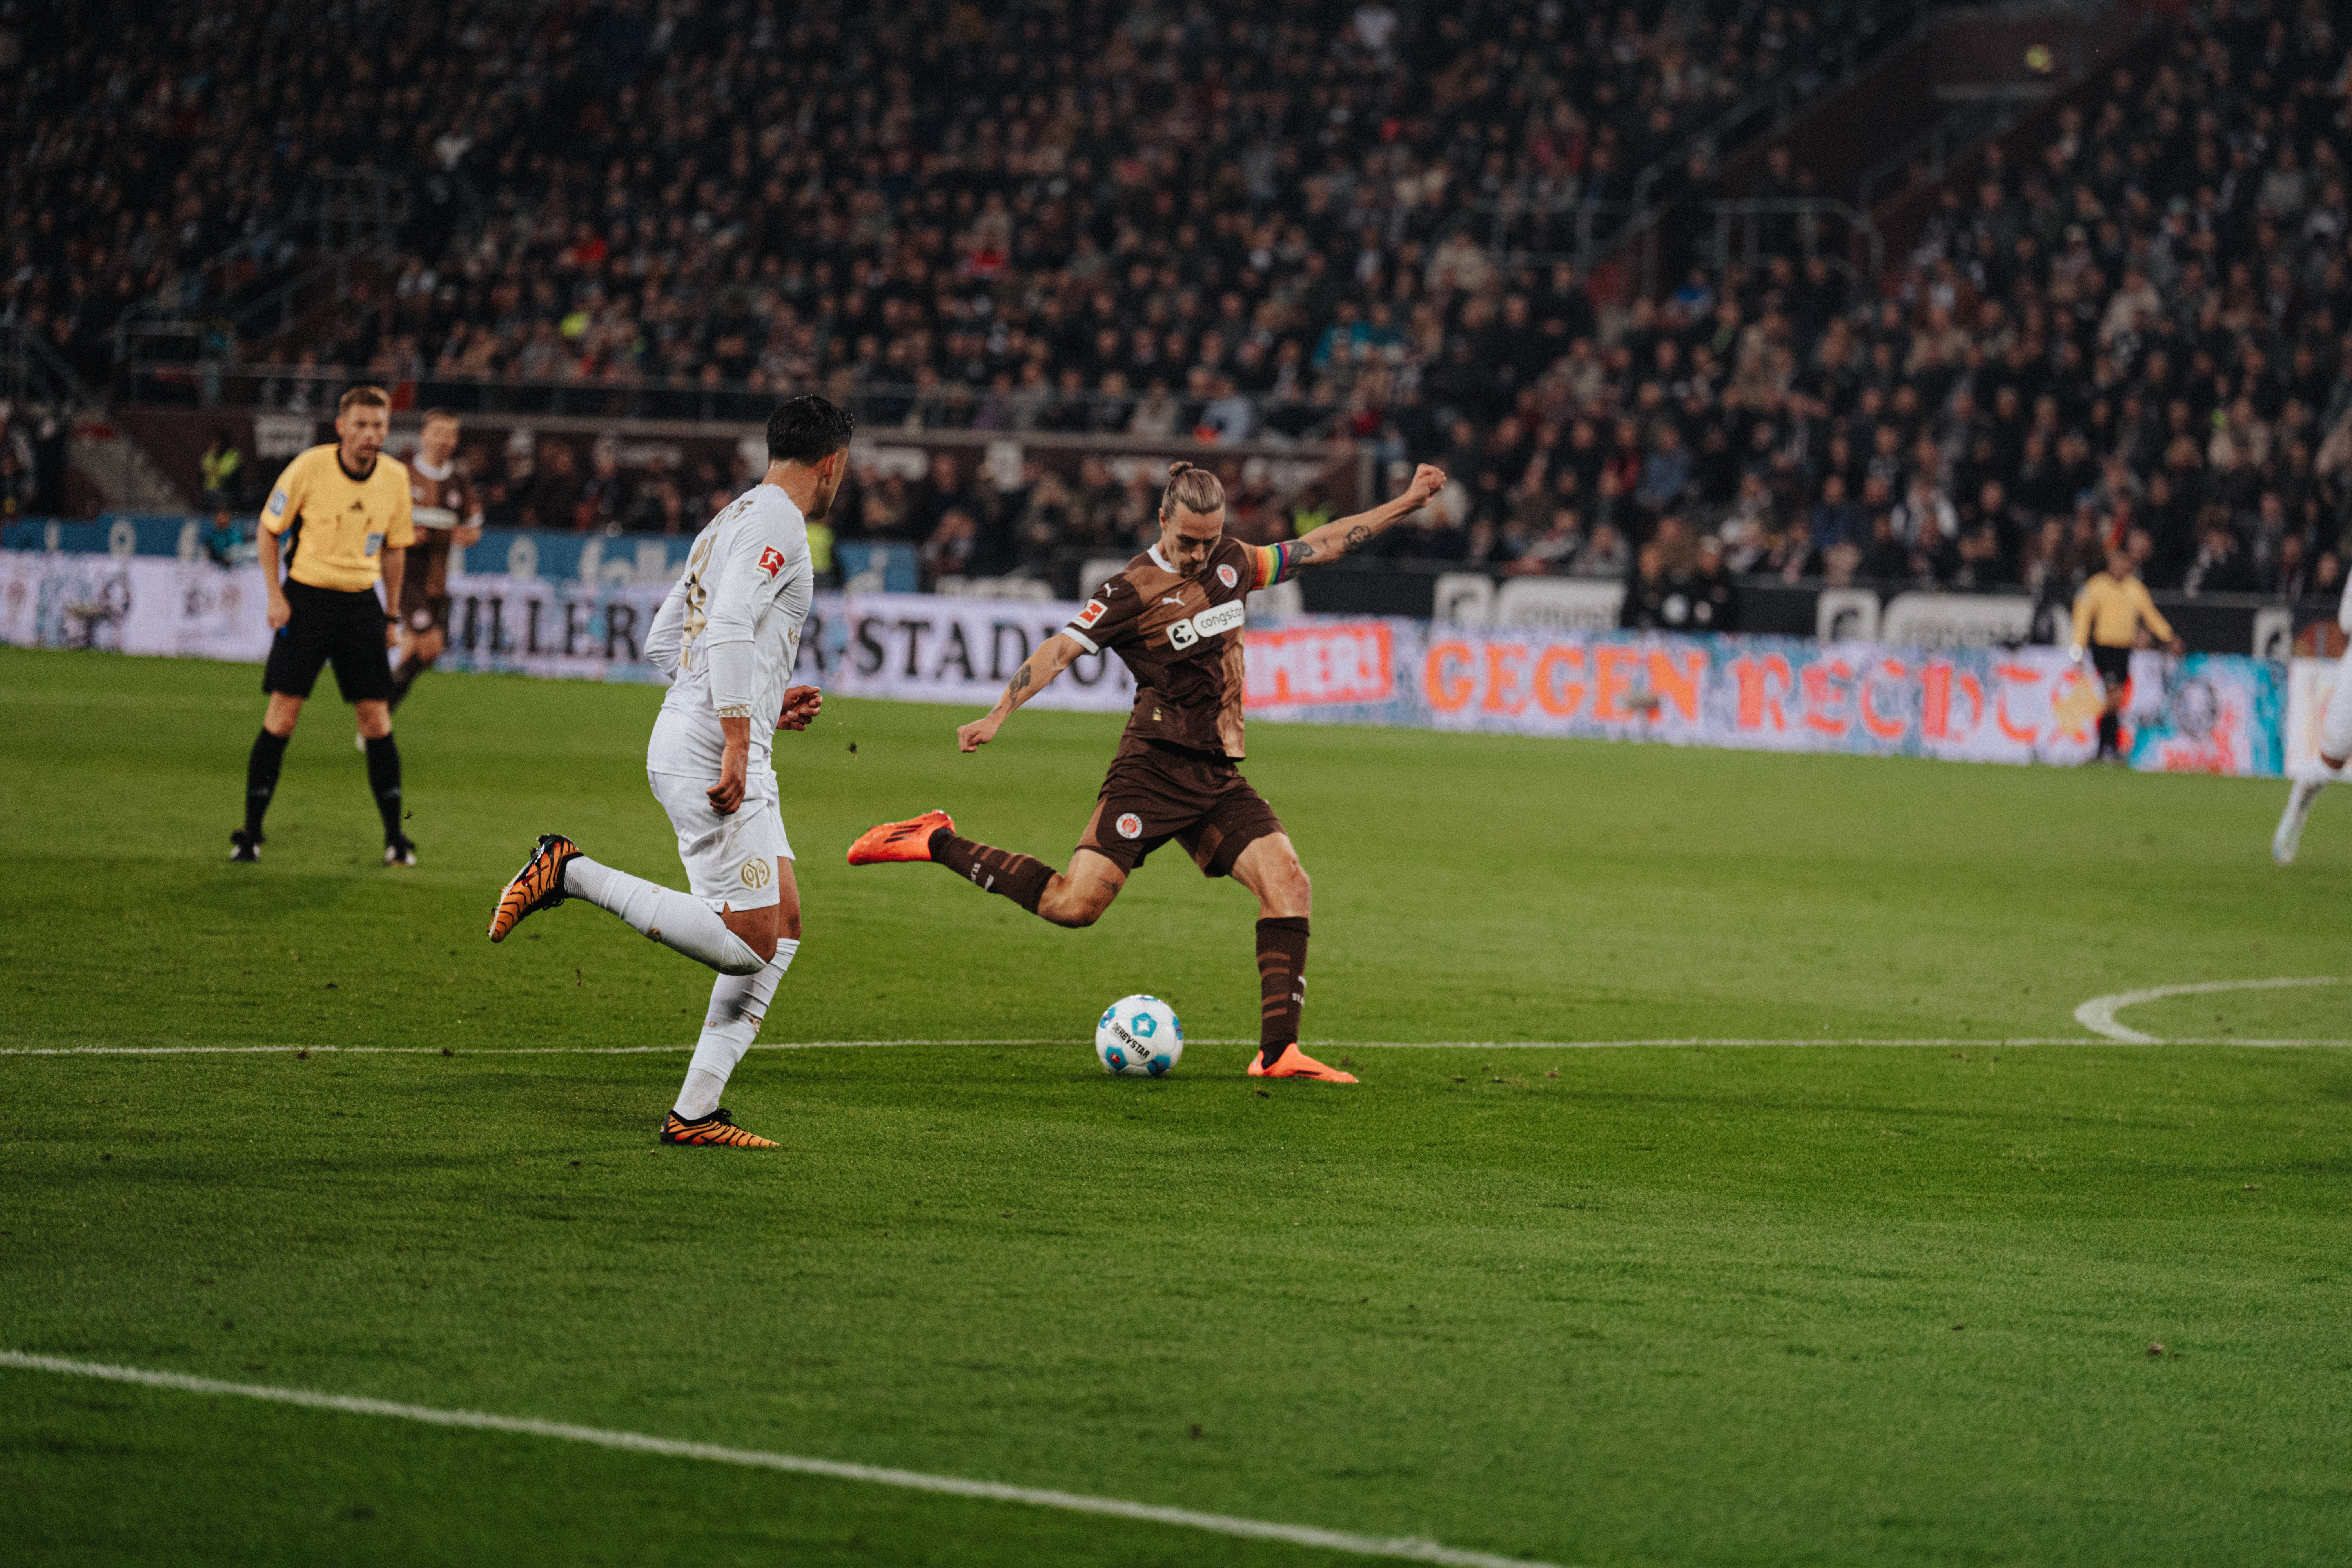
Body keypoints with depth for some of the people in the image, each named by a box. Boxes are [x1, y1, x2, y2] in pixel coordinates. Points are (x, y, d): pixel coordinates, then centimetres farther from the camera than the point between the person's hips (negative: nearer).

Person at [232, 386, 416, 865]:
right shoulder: (309, 468, -11)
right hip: (306, 596, -3)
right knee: (283, 713, -7)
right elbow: (268, 529, 0)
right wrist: (276, 595, -8)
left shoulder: (395, 478, 0)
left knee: (376, 717, -1)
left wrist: (391, 615, 12)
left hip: (361, 603, 3)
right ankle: (251, 834, 0)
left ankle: (395, 838, 8)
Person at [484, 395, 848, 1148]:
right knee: (747, 944, -13)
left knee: (784, 925, 10)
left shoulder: (733, 521, 22)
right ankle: (571, 874, -9)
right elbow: (729, 630, -23)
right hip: (715, 754, -11)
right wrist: (736, 740, -26)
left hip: (715, 748, 11)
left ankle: (696, 1111, 8)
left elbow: (662, 644, 26)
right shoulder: (776, 522, -9)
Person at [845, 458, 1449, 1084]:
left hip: (1218, 775, 6)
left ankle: (1278, 1051, -13)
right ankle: (938, 844, 3)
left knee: (1287, 879, -13)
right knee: (1075, 904, -15)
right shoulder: (1133, 591, -8)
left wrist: (1407, 502, 21)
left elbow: (1321, 544, 21)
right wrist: (997, 716, -27)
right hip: (1154, 767, -6)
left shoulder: (1231, 563, 11)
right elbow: (1061, 649, -15)